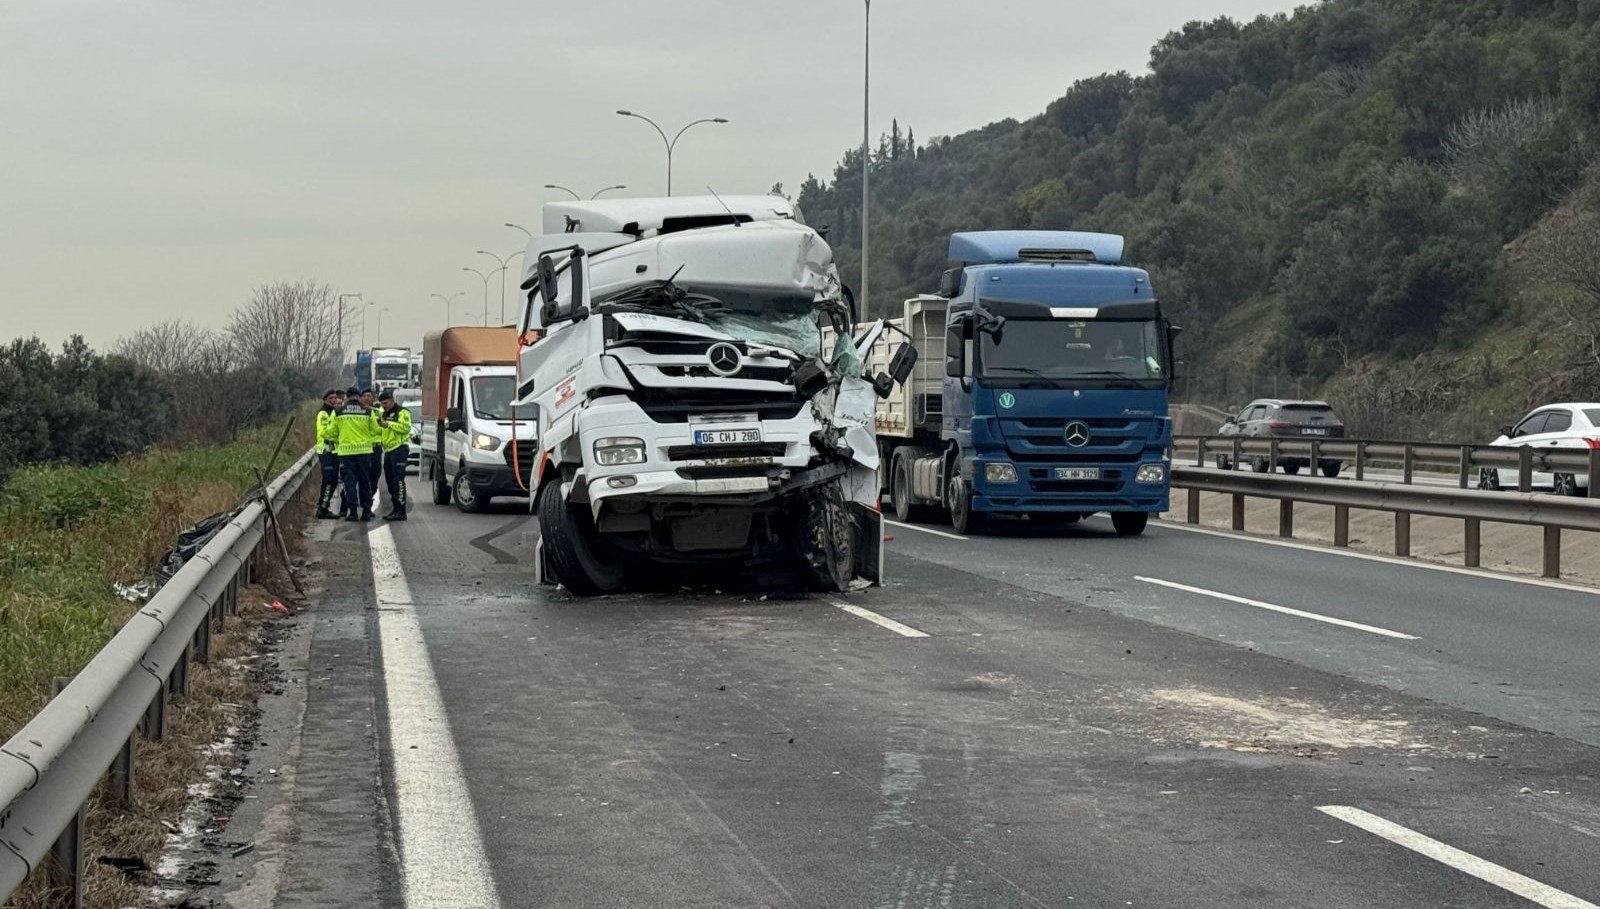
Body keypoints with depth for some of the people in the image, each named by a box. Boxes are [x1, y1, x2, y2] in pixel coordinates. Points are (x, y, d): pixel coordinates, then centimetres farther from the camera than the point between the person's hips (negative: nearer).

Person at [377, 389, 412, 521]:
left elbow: (405, 428, -21)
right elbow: (379, 431, 29)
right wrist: (379, 425, 8)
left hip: (399, 449, -10)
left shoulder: (402, 412, -6)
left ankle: (401, 511, -15)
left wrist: (388, 424, -22)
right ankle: (395, 509, 18)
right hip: (388, 450, 10)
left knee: (398, 480, -13)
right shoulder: (385, 414, 23)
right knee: (389, 480, 11)